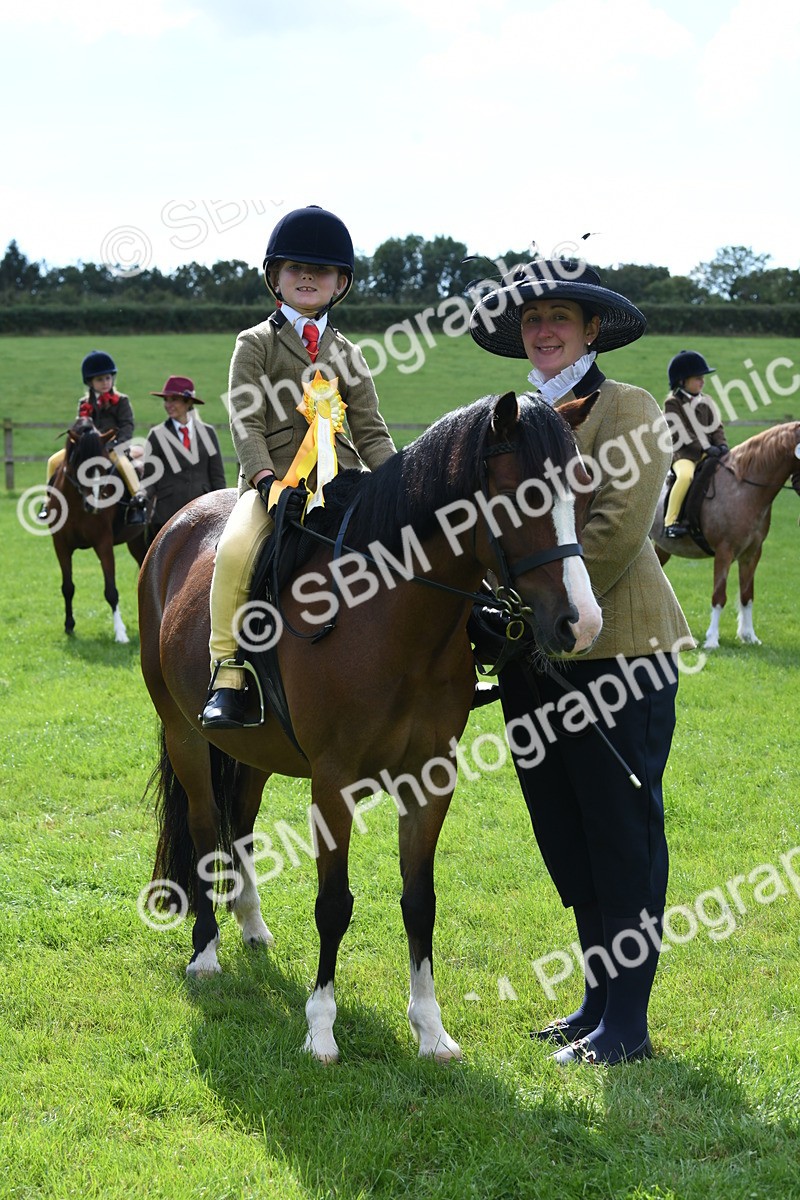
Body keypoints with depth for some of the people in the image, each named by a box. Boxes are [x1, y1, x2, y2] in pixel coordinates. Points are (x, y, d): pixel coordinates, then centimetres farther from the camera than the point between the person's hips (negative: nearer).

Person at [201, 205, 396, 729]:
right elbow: (246, 422, -2)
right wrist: (266, 479, -18)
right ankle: (227, 675, -22)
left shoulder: (347, 353, 19)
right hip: (274, 480, -3)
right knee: (236, 550, -32)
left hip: (341, 482, 4)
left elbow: (372, 433, 14)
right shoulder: (256, 344, 9)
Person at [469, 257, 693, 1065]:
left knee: (623, 835, -1)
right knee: (564, 838, 13)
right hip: (534, 659, 7)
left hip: (616, 649, -7)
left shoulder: (628, 409, -6)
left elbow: (618, 525, -17)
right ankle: (598, 998, 26)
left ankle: (626, 1024, 5)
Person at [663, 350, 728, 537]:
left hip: (709, 454, 6)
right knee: (686, 475, -35)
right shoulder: (672, 403, -4)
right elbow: (682, 434, -13)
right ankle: (670, 522, -28)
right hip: (684, 455, -6)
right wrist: (705, 448, -20)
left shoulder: (705, 401, 15)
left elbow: (716, 426, 12)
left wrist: (721, 445, -9)